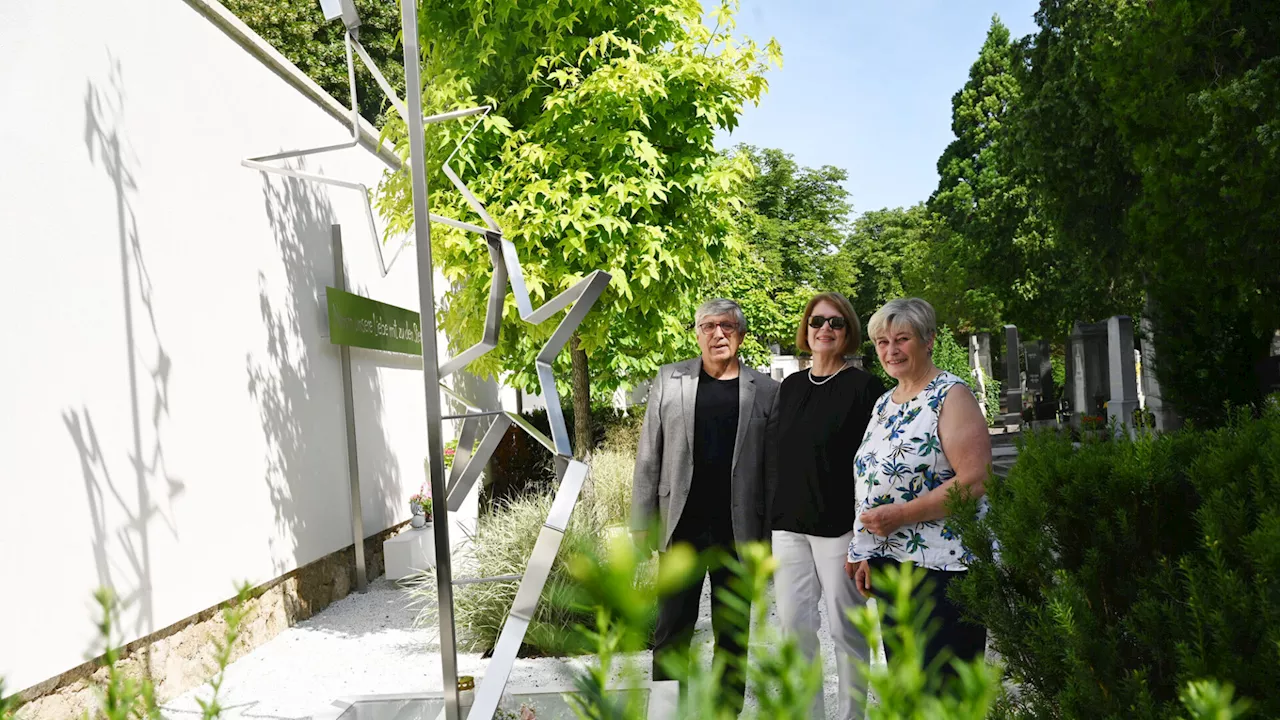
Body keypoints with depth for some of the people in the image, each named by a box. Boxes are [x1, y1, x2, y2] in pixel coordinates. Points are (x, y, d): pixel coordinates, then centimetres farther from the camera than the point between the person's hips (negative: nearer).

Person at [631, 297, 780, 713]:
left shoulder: (765, 390, 2)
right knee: (672, 628, 7)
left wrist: (771, 534, -3)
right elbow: (649, 457, 4)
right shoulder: (669, 381, 4)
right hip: (681, 525, 0)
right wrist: (642, 520, 1)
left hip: (739, 530, 0)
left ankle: (729, 709, 26)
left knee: (732, 632, 12)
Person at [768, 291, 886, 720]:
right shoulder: (790, 386, 12)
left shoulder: (864, 387, -4)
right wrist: (769, 516, 13)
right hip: (788, 524, 5)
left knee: (845, 627, 6)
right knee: (793, 623, 7)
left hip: (839, 524, -5)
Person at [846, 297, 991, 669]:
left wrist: (901, 515, -20)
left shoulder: (952, 395, -8)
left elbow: (974, 482, -18)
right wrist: (865, 554, 16)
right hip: (889, 565, 8)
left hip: (942, 568, -8)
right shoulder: (885, 403, 16)